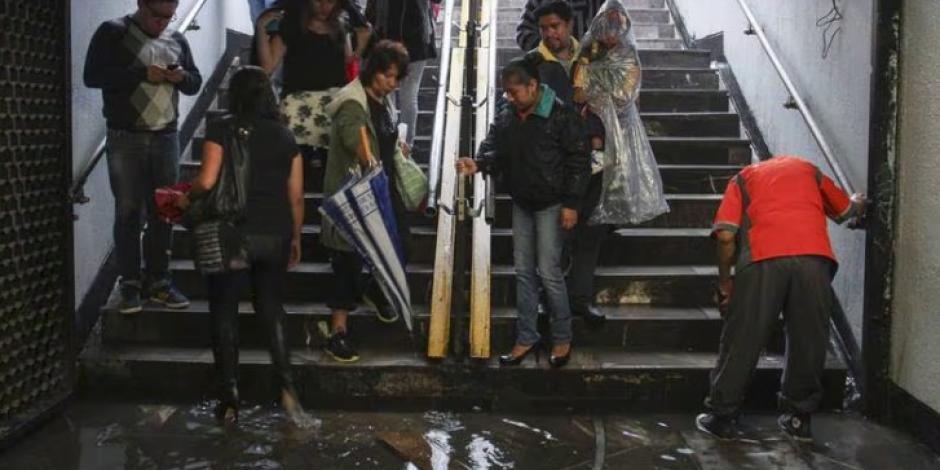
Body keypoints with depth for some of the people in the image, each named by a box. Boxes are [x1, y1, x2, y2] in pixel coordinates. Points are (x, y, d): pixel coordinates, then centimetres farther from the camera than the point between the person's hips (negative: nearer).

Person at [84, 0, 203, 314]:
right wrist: (142, 74, -18)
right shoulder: (112, 33, -1)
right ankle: (130, 285, 2)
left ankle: (158, 281, 12)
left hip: (167, 138, 4)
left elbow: (196, 82, 17)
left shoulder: (177, 40, 12)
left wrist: (182, 77, -6)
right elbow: (92, 76, -11)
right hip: (125, 139, -4)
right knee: (128, 212, -3)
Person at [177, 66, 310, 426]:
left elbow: (207, 180, -13)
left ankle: (230, 400, 8)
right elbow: (296, 195, 7)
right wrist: (295, 238, 17)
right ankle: (287, 387, 4)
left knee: (224, 313, 8)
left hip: (234, 233, -3)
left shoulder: (222, 130, -4)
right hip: (276, 235, 4)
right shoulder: (285, 136, 8)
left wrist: (185, 199, 7)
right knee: (272, 311, 15)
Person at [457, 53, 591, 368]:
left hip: (551, 205, -7)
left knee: (549, 271, -5)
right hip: (521, 203, 7)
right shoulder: (506, 117, 6)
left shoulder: (562, 116, -15)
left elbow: (578, 161, -14)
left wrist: (571, 203, -16)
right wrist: (478, 164, -19)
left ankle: (562, 338, 13)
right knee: (523, 271, 11)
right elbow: (494, 147, 5)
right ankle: (526, 338, 21)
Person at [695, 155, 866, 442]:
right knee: (808, 340, 16)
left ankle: (721, 417, 16)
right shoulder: (809, 170, 32)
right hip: (814, 255, 2)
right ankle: (799, 417, 25)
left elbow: (726, 235, 8)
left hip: (764, 258, -2)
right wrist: (859, 203, 67)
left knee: (742, 341, 8)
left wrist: (724, 281, 16)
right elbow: (846, 211, 45)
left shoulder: (743, 178, 25)